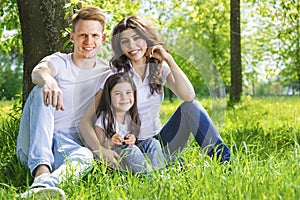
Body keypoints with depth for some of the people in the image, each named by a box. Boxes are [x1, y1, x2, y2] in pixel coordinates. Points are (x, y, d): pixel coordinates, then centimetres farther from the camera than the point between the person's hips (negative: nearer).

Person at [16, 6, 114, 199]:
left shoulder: (107, 73, 10)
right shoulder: (59, 61, 3)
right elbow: (38, 71, -23)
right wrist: (48, 80, -50)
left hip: (68, 144, 1)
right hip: (32, 145, 0)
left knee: (86, 156, -34)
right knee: (42, 91, -27)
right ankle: (42, 171, -43)